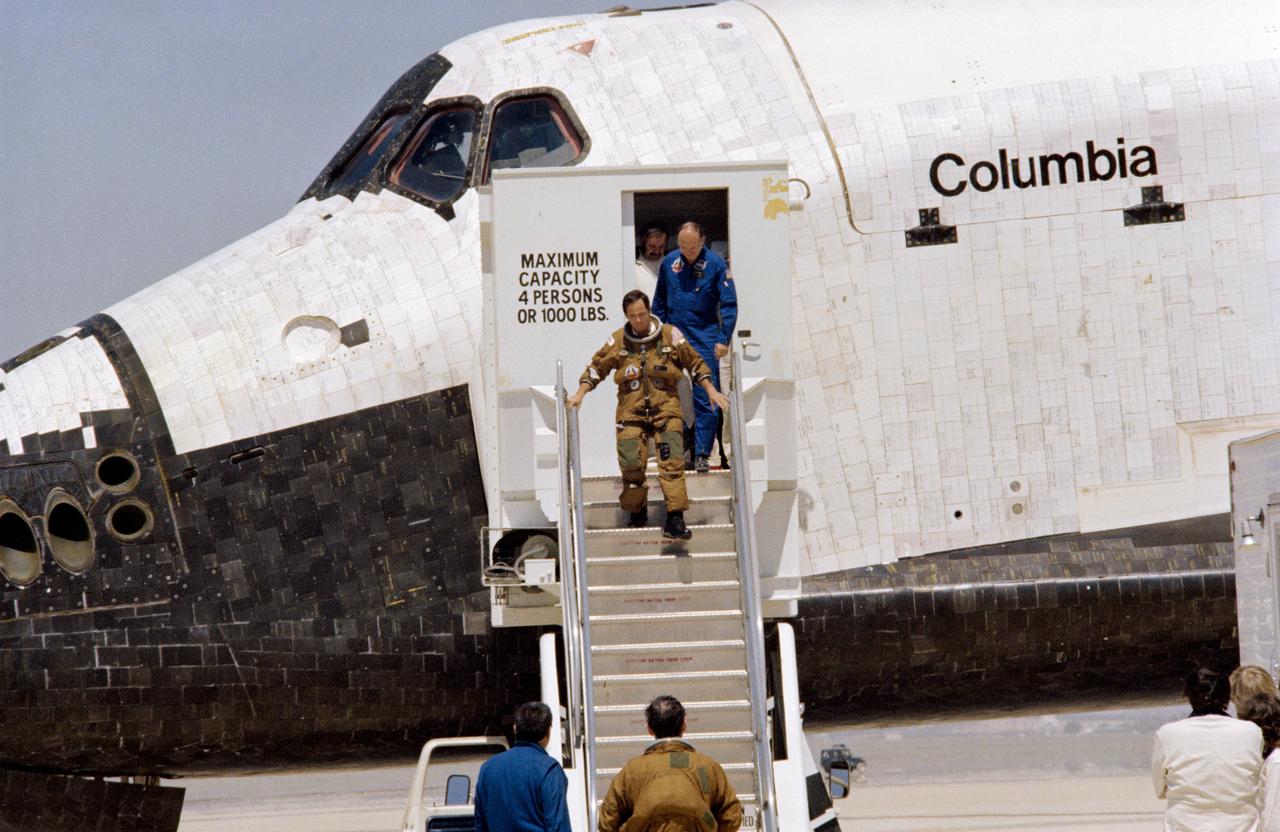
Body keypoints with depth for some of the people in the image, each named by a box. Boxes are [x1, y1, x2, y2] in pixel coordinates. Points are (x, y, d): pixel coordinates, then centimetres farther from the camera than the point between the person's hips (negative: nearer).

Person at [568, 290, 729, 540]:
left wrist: (711, 392, 9)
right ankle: (637, 511, 17)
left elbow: (695, 363, 13)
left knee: (672, 462, -14)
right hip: (631, 412, 1)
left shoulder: (670, 335, 4)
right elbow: (596, 367, 14)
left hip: (666, 408, -1)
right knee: (631, 464, -6)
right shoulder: (617, 341, 5)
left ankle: (675, 519, -17)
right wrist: (580, 394, 4)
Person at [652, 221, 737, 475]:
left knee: (705, 400, -5)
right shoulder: (669, 263, 5)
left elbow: (729, 304, -5)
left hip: (705, 342, -3)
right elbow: (659, 302, 15)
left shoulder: (716, 264, -5)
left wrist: (723, 339, -12)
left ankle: (701, 454, 0)